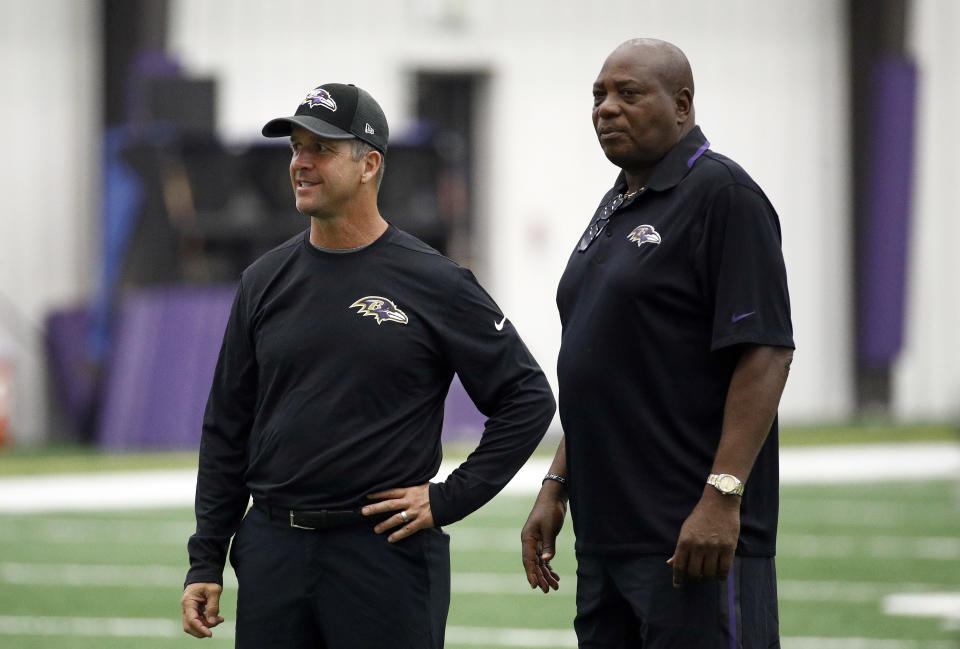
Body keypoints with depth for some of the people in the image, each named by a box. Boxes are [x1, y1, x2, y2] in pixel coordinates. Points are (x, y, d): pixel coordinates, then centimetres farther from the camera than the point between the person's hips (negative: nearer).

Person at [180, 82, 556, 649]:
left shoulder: (434, 283, -3)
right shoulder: (266, 282, 10)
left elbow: (528, 399, 0)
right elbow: (228, 430, 13)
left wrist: (450, 498, -6)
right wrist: (206, 562, 8)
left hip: (386, 553, -4)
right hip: (272, 553, 4)